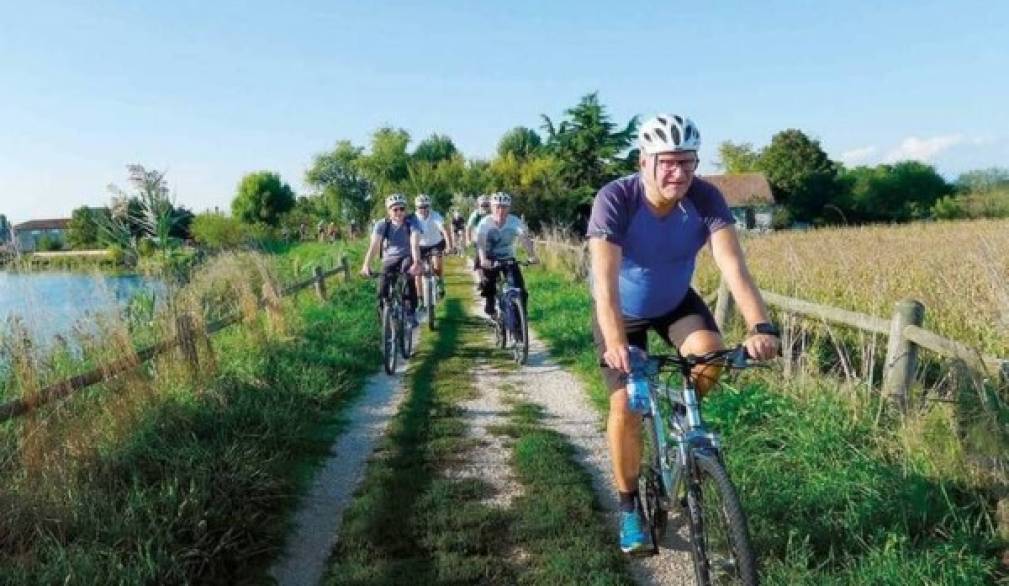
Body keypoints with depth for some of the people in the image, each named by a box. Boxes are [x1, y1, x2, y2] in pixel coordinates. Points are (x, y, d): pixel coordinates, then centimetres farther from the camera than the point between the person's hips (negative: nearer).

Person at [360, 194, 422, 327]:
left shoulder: (412, 222, -18)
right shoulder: (382, 224, -15)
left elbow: (415, 243, -33)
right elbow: (374, 245, -27)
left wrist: (416, 263, -50)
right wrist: (366, 265, -44)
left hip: (407, 257, -2)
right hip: (389, 259, 2)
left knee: (408, 273, -34)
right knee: (382, 292, -16)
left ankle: (411, 312, -21)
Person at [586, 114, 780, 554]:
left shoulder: (706, 199, -23)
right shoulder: (615, 199, -31)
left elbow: (733, 264, -33)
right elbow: (605, 279, -40)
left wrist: (760, 326, -48)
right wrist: (615, 343, -55)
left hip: (676, 302, 2)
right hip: (623, 311, -2)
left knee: (710, 355, -26)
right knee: (626, 405, -11)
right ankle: (629, 504, 11)